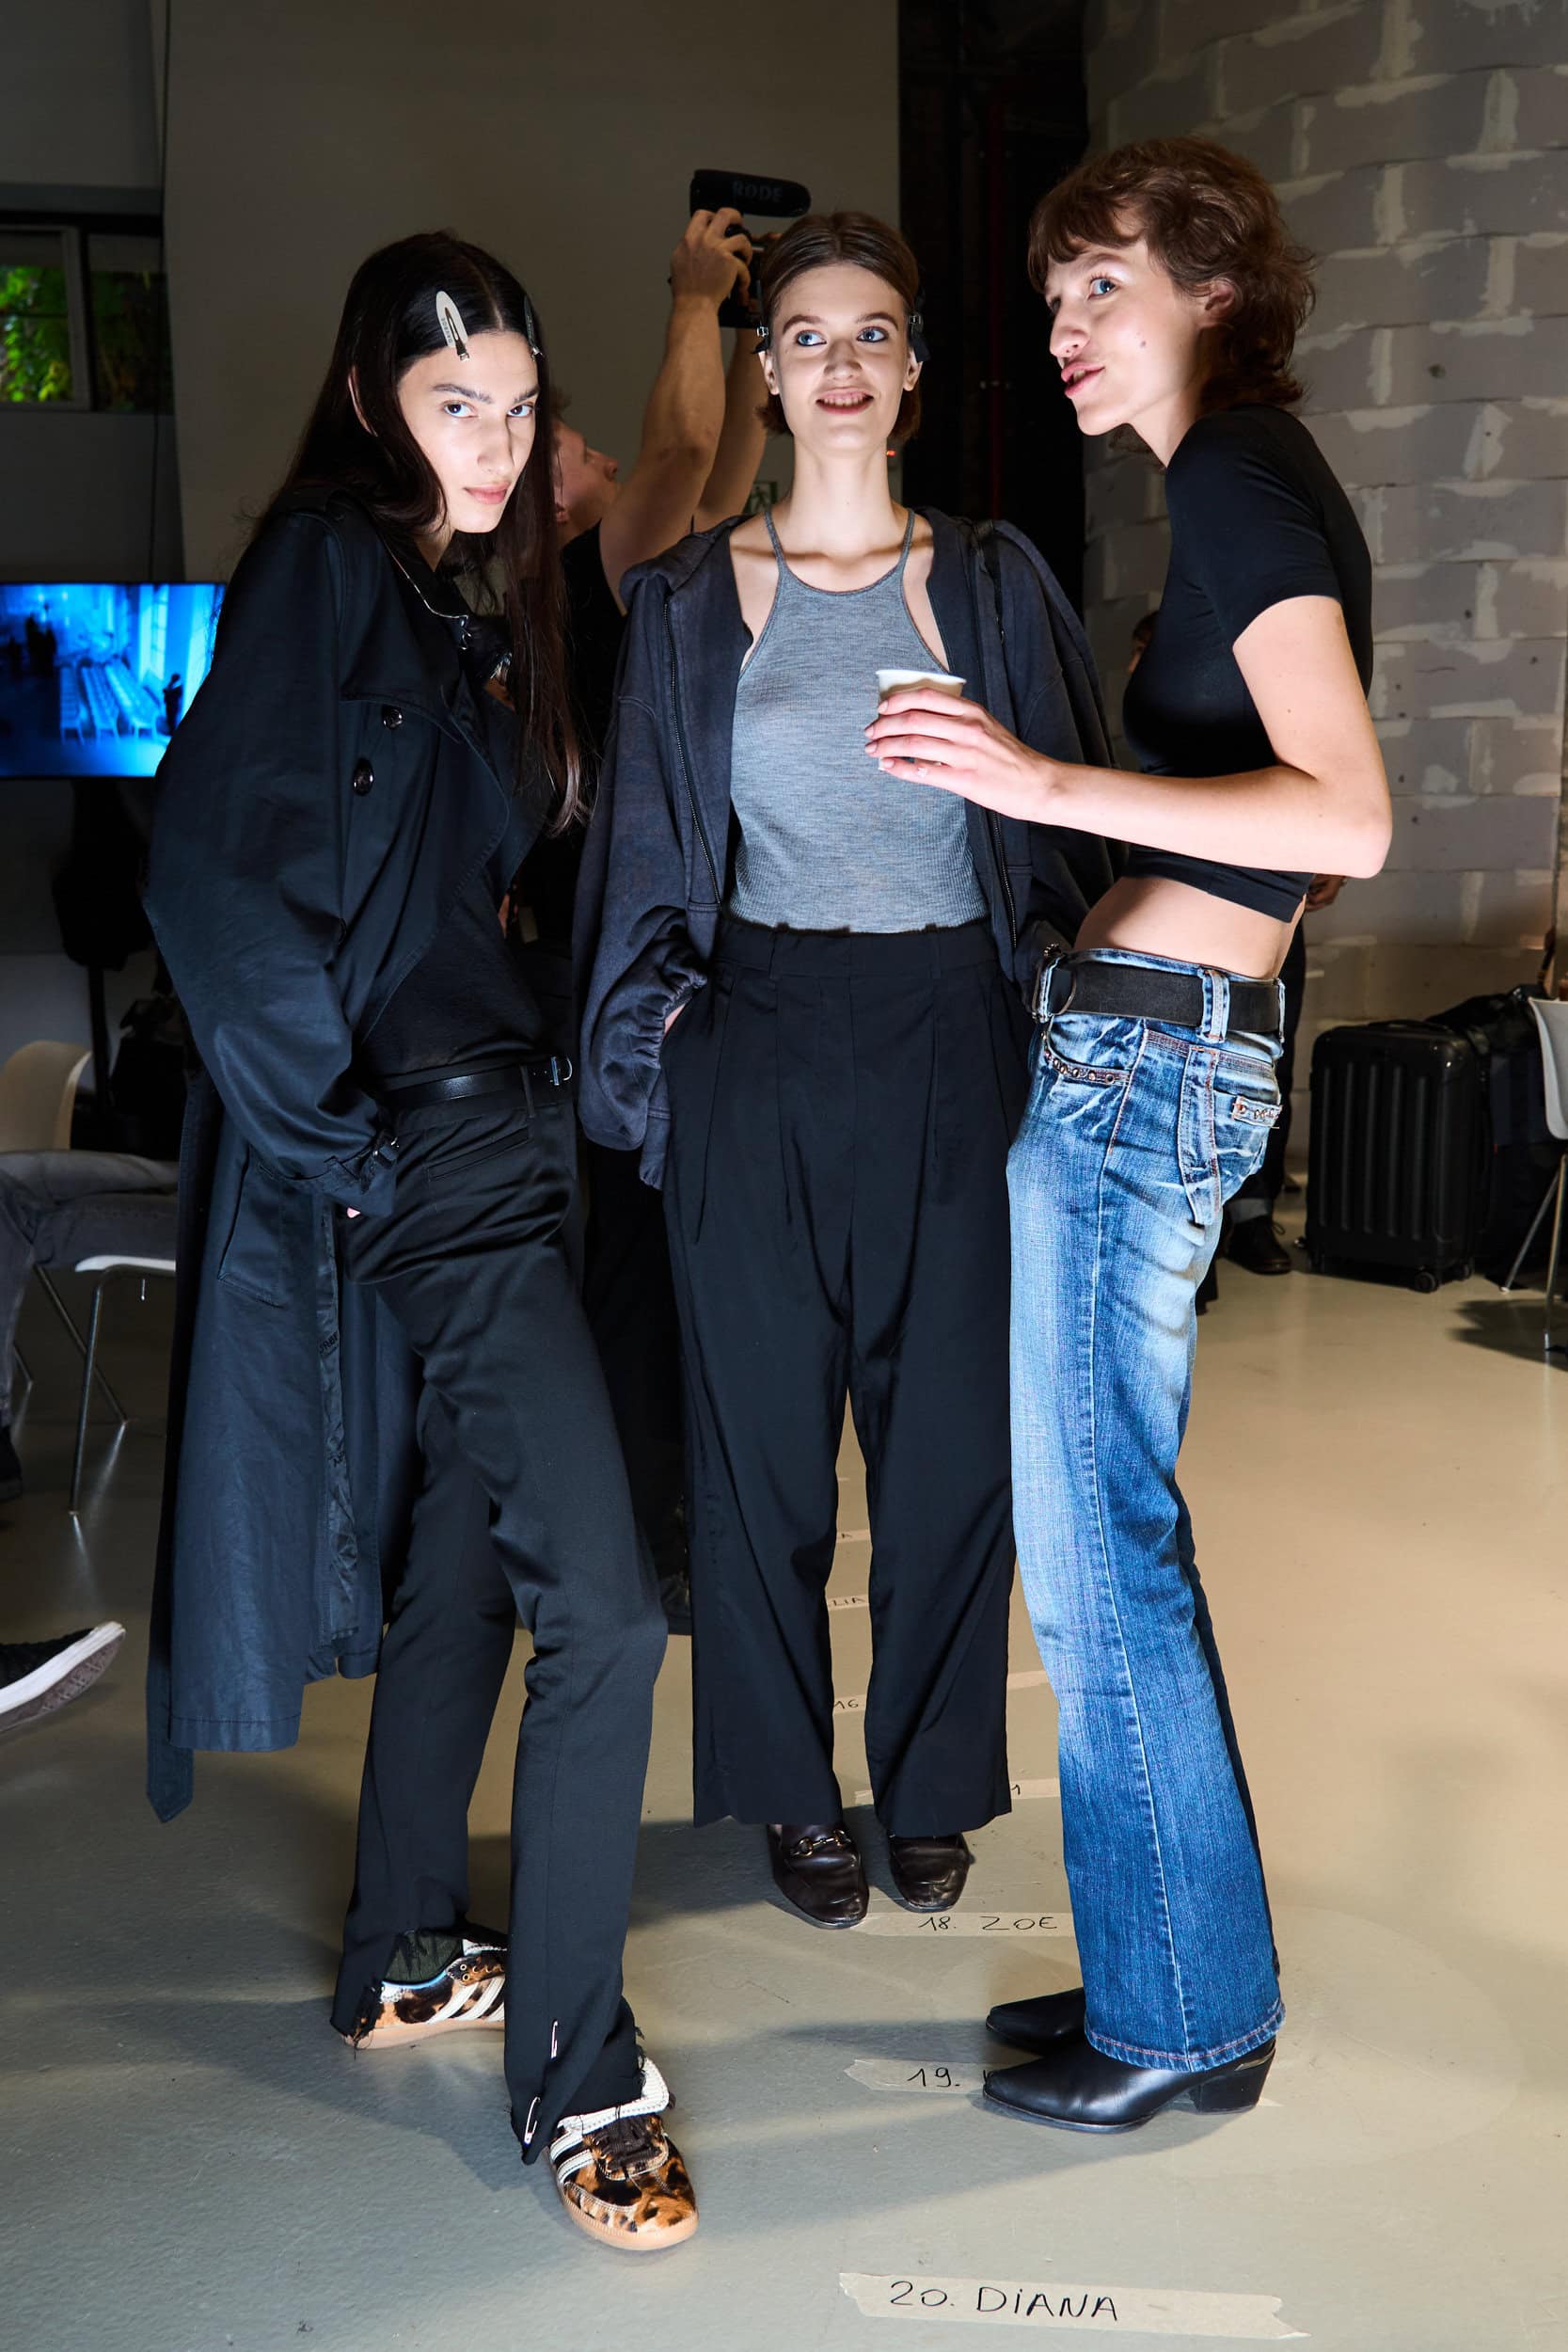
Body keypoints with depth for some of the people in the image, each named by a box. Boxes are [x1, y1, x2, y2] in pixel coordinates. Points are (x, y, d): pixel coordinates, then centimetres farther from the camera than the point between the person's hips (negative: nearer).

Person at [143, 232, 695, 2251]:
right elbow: (219, 866, -18)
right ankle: (575, 2078, 1)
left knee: (470, 1557, 17)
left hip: (483, 1120, 10)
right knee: (602, 1606, -13)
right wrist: (344, 1131, -16)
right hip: (416, 1149, -10)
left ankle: (404, 1960, 33)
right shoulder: (326, 564, -8)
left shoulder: (465, 602, 19)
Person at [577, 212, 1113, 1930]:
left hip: (949, 1046, 1)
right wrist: (650, 1040, 3)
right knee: (764, 1430, 6)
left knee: (952, 1431, 5)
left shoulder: (993, 586, 6)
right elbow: (647, 847, 8)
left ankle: (932, 1783, 25)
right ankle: (792, 1789, 24)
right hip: (755, 1048, 0)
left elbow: (1068, 831, 7)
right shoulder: (690, 601, 5)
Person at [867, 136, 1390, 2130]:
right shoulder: (1244, 482, 20)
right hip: (1149, 1048, 10)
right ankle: (1167, 1968, 25)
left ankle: (1184, 2019, 12)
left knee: (1097, 1552, -3)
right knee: (1108, 1536, 14)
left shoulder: (1238, 474, -10)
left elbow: (1350, 817, -22)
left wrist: (1050, 785, -27)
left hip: (1139, 1053, -10)